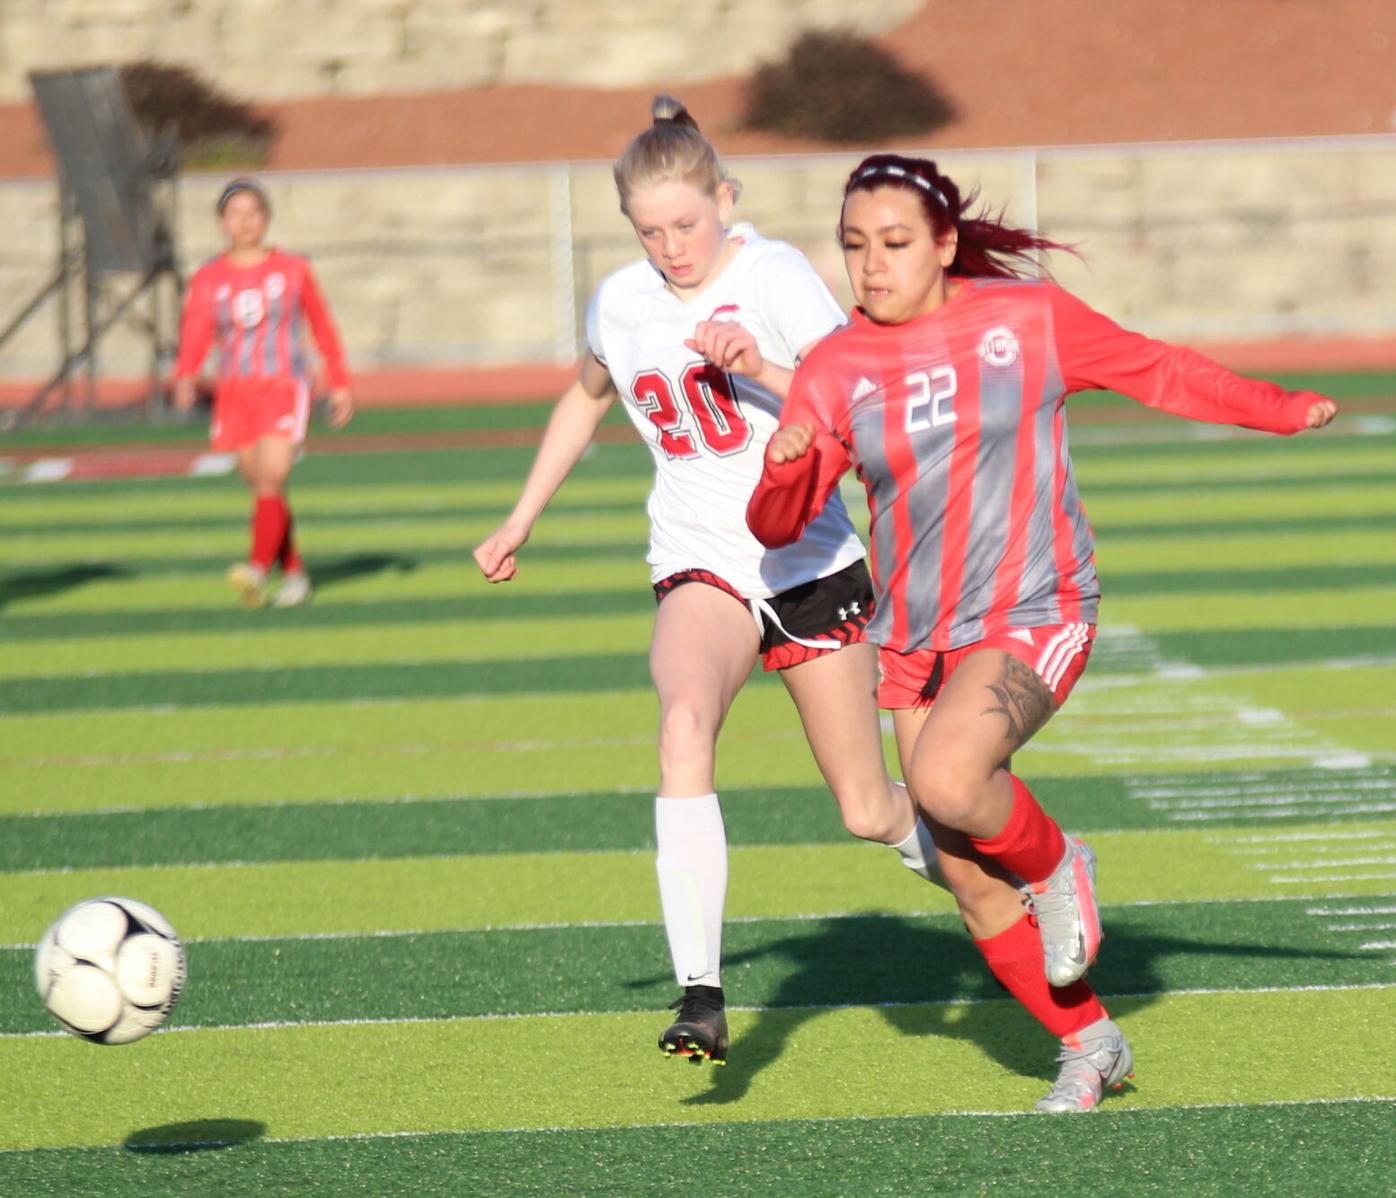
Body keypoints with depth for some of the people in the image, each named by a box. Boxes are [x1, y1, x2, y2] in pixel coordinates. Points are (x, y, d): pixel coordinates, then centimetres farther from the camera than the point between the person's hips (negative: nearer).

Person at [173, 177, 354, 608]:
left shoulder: (293, 270, 4)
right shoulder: (208, 279, 5)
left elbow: (322, 329, 13)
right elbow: (195, 333, -7)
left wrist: (340, 383, 14)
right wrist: (185, 377, -26)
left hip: (285, 388, -3)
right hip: (234, 392, 3)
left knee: (272, 477, -19)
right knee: (259, 484, 7)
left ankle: (258, 567, -30)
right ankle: (294, 572, 20)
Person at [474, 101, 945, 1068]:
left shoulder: (776, 278, -12)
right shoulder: (622, 303, 2)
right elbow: (586, 398, 25)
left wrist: (762, 369, -36)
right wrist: (521, 522, 25)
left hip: (812, 563, -2)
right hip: (702, 569, 2)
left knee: (869, 813, 6)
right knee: (684, 724, -31)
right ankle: (702, 994, -36)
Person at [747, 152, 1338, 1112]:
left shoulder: (1029, 318, -5)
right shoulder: (835, 370, 0)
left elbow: (1157, 371, 9)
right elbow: (777, 526, -2)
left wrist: (1285, 411, 14)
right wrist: (785, 465, -24)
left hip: (1033, 619, -4)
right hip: (916, 640, 4)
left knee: (946, 779, -32)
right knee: (976, 890, 7)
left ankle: (1056, 865, -1)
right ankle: (1089, 1043, 27)